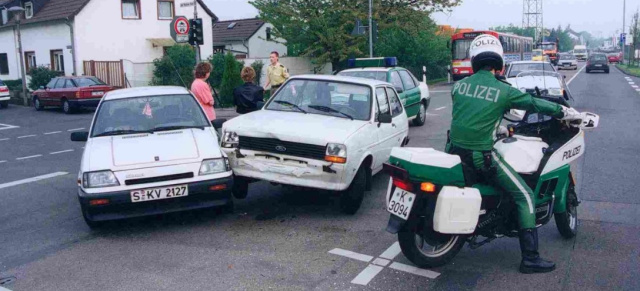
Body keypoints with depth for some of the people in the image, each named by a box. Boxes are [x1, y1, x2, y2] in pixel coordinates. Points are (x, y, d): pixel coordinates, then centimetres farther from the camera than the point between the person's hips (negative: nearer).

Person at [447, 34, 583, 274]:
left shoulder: (458, 85, 7)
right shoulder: (503, 91, -6)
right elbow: (535, 104, 1)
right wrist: (568, 112, 17)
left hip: (455, 150, 6)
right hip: (482, 156, -5)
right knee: (525, 196, 4)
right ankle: (530, 258, 4)